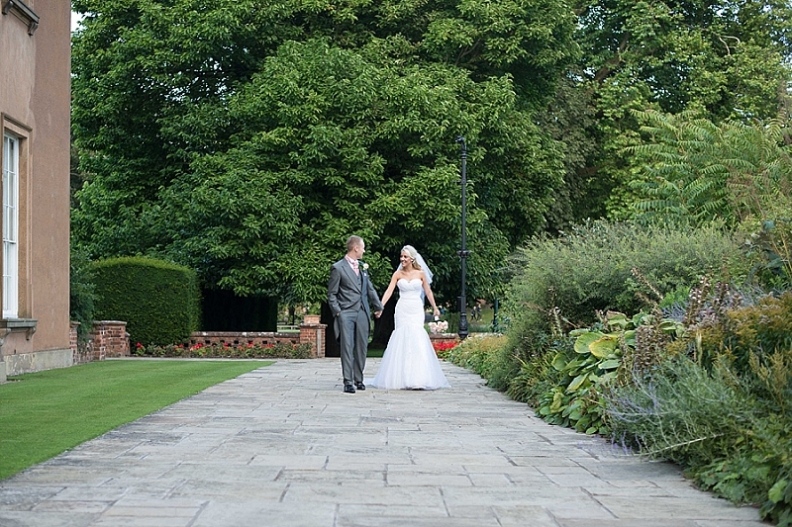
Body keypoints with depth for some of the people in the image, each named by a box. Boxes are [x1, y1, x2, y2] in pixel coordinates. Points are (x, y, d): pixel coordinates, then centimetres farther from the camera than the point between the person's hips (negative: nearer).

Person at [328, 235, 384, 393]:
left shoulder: (362, 266, 14)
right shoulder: (338, 268, -4)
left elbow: (370, 289, 21)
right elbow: (331, 294, -3)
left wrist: (378, 306, 21)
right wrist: (337, 312, -10)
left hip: (362, 313, 6)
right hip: (346, 314, -6)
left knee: (362, 348, 7)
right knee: (347, 348, -7)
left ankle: (358, 379, 17)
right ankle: (348, 382, -6)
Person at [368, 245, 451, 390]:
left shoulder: (420, 273, 3)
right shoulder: (398, 274, 3)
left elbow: (428, 291, 11)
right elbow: (389, 291, -5)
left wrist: (435, 308, 15)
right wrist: (380, 306, -18)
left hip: (416, 309, 0)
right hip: (402, 309, 1)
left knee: (416, 338, -10)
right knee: (402, 339, -3)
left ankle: (417, 378, -8)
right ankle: (403, 378, 2)